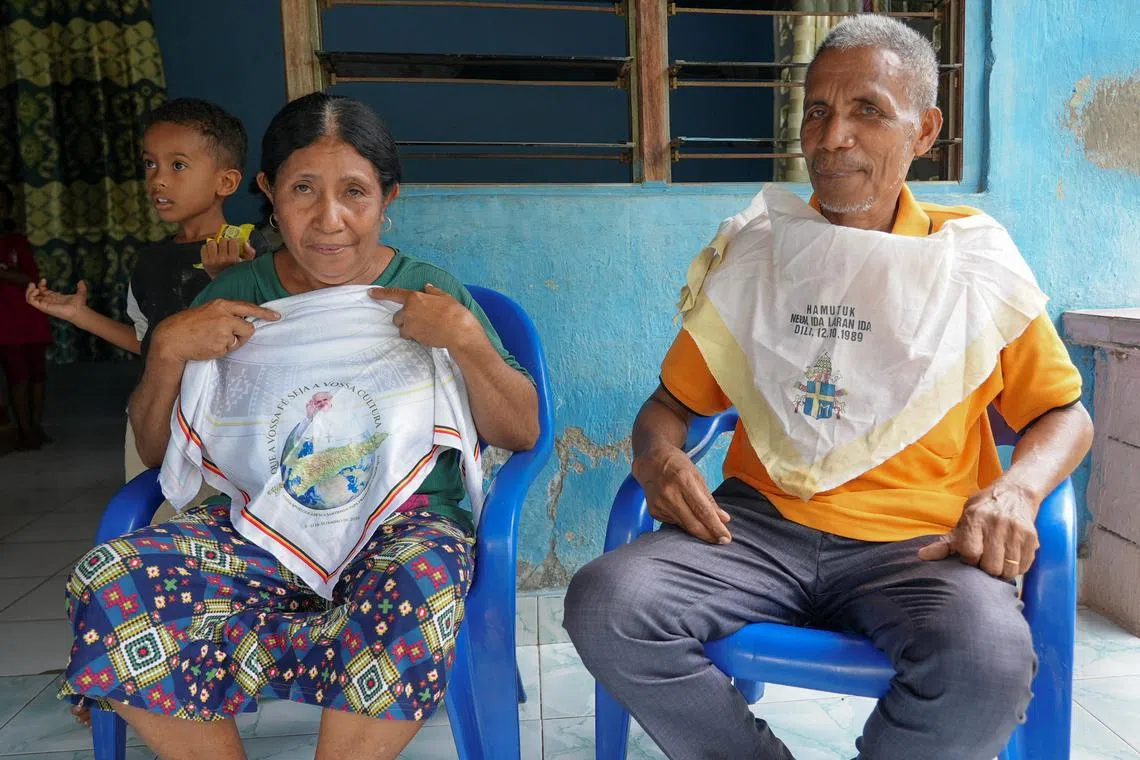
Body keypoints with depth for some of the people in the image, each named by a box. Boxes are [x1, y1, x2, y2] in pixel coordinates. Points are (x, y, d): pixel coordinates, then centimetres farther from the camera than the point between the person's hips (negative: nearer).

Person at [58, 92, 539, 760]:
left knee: (419, 582, -37)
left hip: (403, 521, -2)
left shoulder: (429, 293, 3)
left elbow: (521, 434, 0)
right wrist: (169, 348, -7)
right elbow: (156, 453, 11)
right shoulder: (235, 297, 8)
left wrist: (464, 337, -15)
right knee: (109, 585, -25)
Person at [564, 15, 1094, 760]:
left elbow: (1066, 413, 13)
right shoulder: (753, 251, 10)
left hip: (919, 543, -1)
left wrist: (1015, 490, -10)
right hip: (761, 525, 2)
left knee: (987, 660, -34)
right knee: (604, 605, -25)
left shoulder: (973, 259, 7)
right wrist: (658, 454, -10)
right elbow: (673, 400, 14)